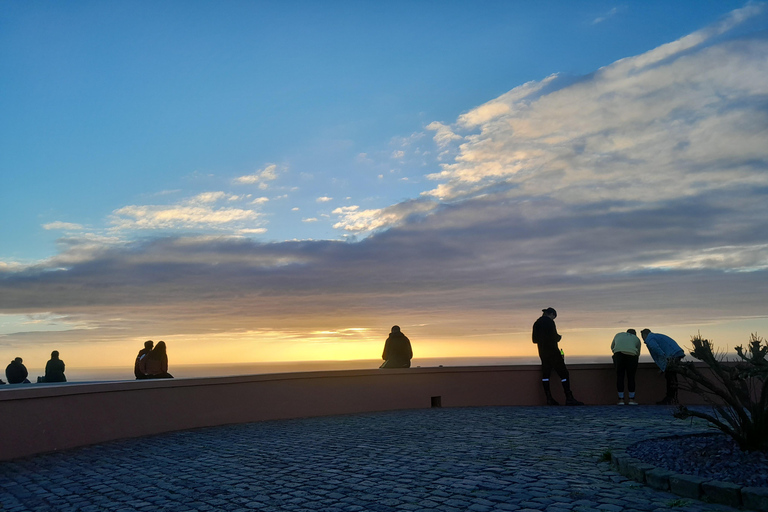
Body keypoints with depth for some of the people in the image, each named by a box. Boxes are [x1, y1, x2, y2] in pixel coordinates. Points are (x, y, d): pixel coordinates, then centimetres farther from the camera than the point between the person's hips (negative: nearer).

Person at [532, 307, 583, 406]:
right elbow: (554, 337, -15)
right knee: (563, 373, -5)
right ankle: (569, 398, -9)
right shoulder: (549, 322, -9)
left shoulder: (536, 323, 14)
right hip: (552, 352, -8)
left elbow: (534, 340, 17)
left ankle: (549, 399, 4)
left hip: (542, 352, 8)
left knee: (545, 374, 7)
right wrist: (559, 337, 6)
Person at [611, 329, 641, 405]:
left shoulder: (618, 335, 30)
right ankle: (631, 399, 12)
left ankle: (621, 400, 5)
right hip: (631, 355, -1)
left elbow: (612, 347, 37)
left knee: (620, 377, 7)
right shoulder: (637, 339, 26)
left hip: (619, 355, 1)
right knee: (631, 378, 10)